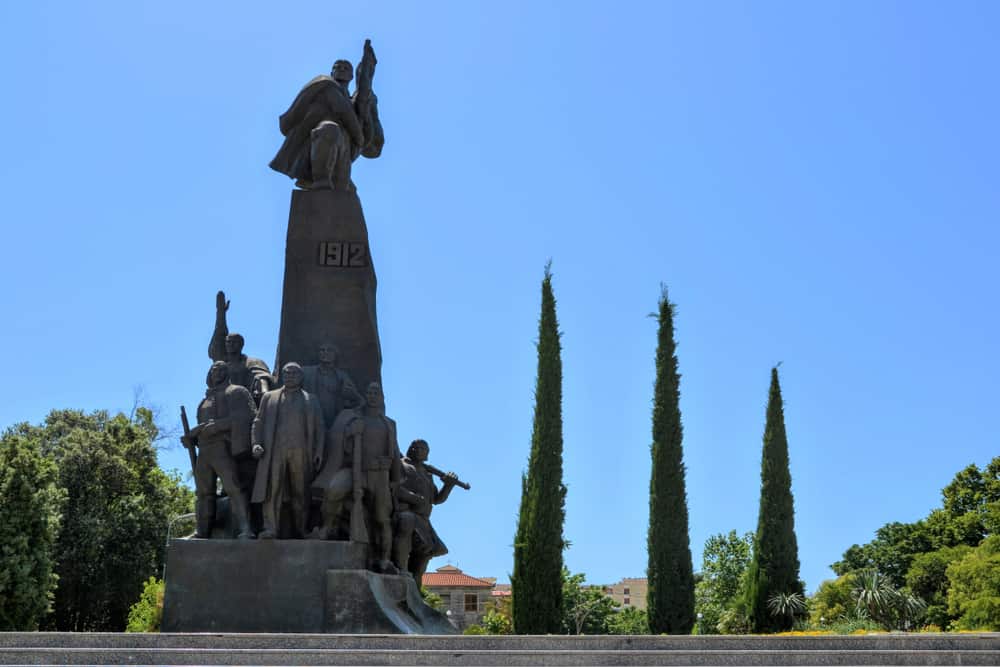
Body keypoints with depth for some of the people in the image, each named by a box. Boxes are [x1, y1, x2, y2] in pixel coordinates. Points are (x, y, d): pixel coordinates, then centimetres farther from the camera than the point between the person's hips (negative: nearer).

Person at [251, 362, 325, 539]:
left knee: (300, 493, -1)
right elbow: (258, 423, 13)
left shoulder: (311, 400, 18)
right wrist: (256, 443, -4)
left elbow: (319, 427, 11)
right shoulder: (269, 397, 20)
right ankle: (271, 528, -16)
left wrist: (318, 452, -1)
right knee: (271, 489, -12)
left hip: (300, 452, 0)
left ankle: (300, 531, 2)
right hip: (274, 451, 0)